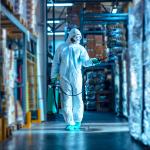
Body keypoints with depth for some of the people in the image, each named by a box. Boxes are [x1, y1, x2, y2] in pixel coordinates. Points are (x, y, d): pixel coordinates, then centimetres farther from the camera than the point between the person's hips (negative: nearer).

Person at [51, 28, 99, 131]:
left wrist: (92, 61, -28)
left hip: (76, 78, 0)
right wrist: (54, 76, 6)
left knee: (77, 100, 0)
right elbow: (56, 62, 10)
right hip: (64, 78, 0)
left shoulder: (80, 49, 5)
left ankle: (77, 121, 15)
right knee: (66, 100, -1)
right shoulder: (62, 48, 8)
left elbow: (85, 62, -6)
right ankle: (70, 123, 5)